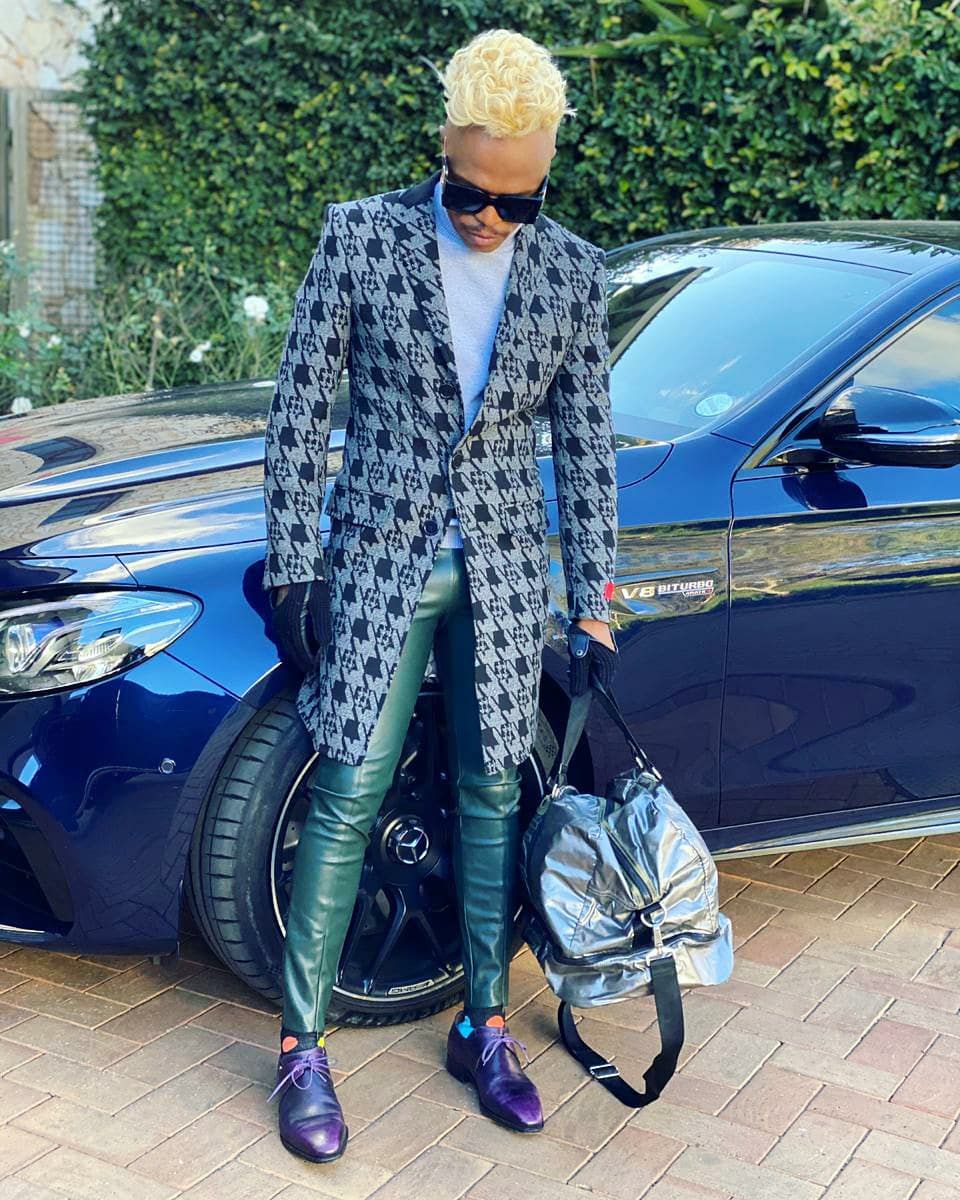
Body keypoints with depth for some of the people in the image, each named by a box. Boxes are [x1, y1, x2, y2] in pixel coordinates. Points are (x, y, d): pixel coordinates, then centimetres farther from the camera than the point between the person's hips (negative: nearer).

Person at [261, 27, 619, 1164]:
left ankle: (483, 1028, 23)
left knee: (492, 795, 8)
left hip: (504, 571, 3)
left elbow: (585, 445, 6)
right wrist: (292, 568, -6)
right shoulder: (360, 235, -5)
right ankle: (302, 1048, 9)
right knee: (348, 798, -4)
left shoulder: (573, 272, 1)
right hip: (379, 559, -2)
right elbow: (299, 407, -2)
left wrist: (595, 608, 5)